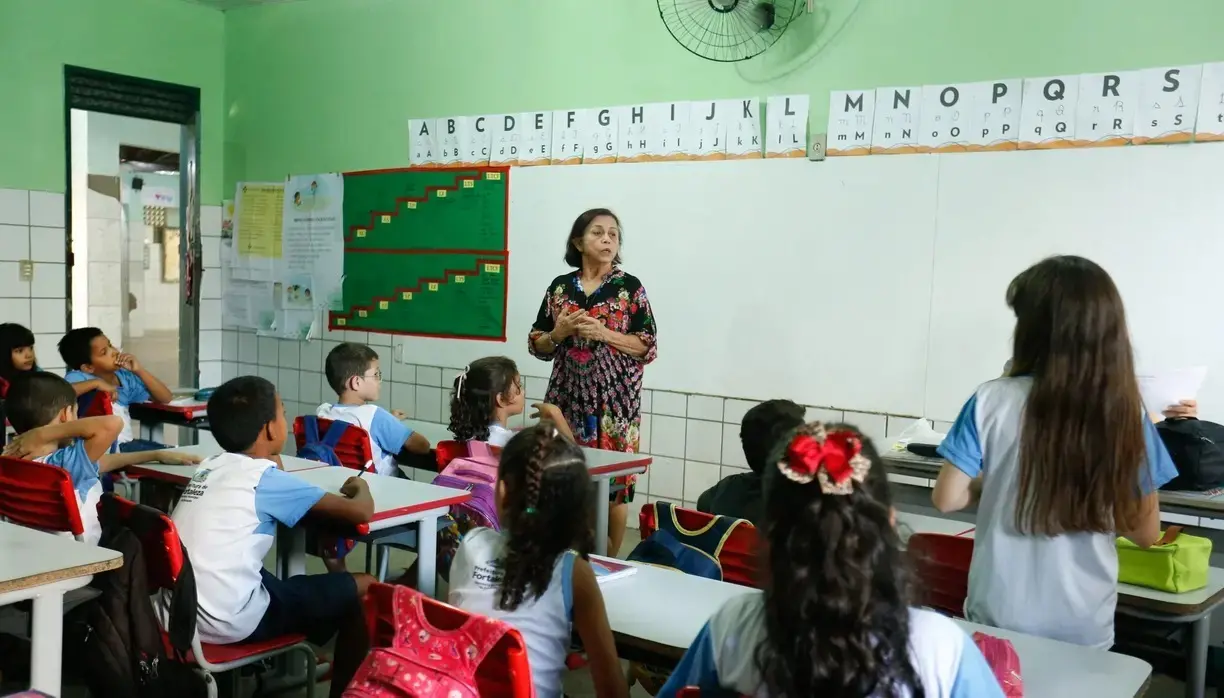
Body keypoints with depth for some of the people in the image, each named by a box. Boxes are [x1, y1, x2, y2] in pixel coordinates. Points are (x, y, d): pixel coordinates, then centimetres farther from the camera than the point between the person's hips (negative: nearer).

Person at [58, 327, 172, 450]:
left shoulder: (124, 377, 12)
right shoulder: (79, 377, -5)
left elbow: (166, 398, 10)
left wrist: (139, 370, 0)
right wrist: (95, 383, -20)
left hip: (127, 444, 7)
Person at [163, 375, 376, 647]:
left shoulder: (211, 467, 8)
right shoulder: (266, 478, -12)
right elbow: (362, 512, -10)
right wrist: (361, 488, 9)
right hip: (230, 623, -8)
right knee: (365, 586, 3)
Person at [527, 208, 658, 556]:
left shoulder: (630, 288, -1)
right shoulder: (560, 287, 7)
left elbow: (648, 347, -4)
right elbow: (537, 346, 10)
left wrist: (604, 333, -15)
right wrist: (559, 332, -10)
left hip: (614, 401, -2)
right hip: (567, 399, 3)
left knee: (613, 481, -2)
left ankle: (610, 560, 11)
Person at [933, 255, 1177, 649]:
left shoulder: (992, 402, -13)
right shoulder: (1126, 414, -10)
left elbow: (947, 498, -8)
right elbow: (1146, 532, -2)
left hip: (999, 620, -1)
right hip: (1084, 630, 1)